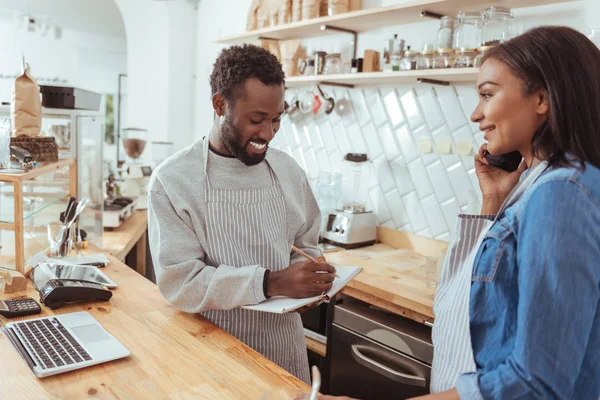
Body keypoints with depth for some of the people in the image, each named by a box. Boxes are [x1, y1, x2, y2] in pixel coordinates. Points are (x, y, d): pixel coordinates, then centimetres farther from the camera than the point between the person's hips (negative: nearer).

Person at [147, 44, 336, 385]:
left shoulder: (289, 171, -1)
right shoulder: (173, 180, -14)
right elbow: (180, 281, -20)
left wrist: (309, 277, -13)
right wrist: (270, 282, -30)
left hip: (285, 344, 4)